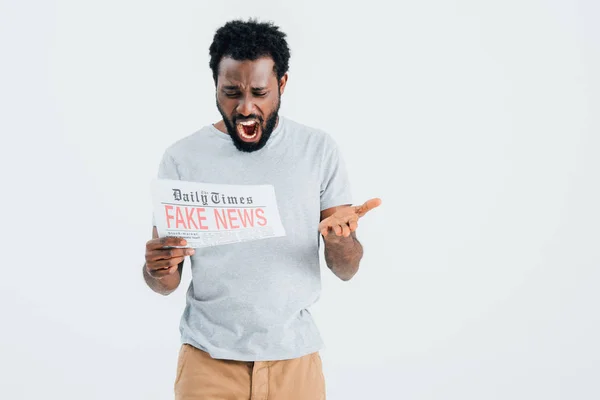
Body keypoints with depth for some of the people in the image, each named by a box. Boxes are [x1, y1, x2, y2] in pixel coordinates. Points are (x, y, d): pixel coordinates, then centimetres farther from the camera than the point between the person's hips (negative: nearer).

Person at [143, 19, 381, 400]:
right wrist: (159, 270, -23)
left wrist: (341, 238, -23)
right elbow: (166, 282, -1)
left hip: (295, 357, 1)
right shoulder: (183, 158, -4)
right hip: (209, 360, -1)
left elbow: (346, 269, -1)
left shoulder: (319, 149, -2)